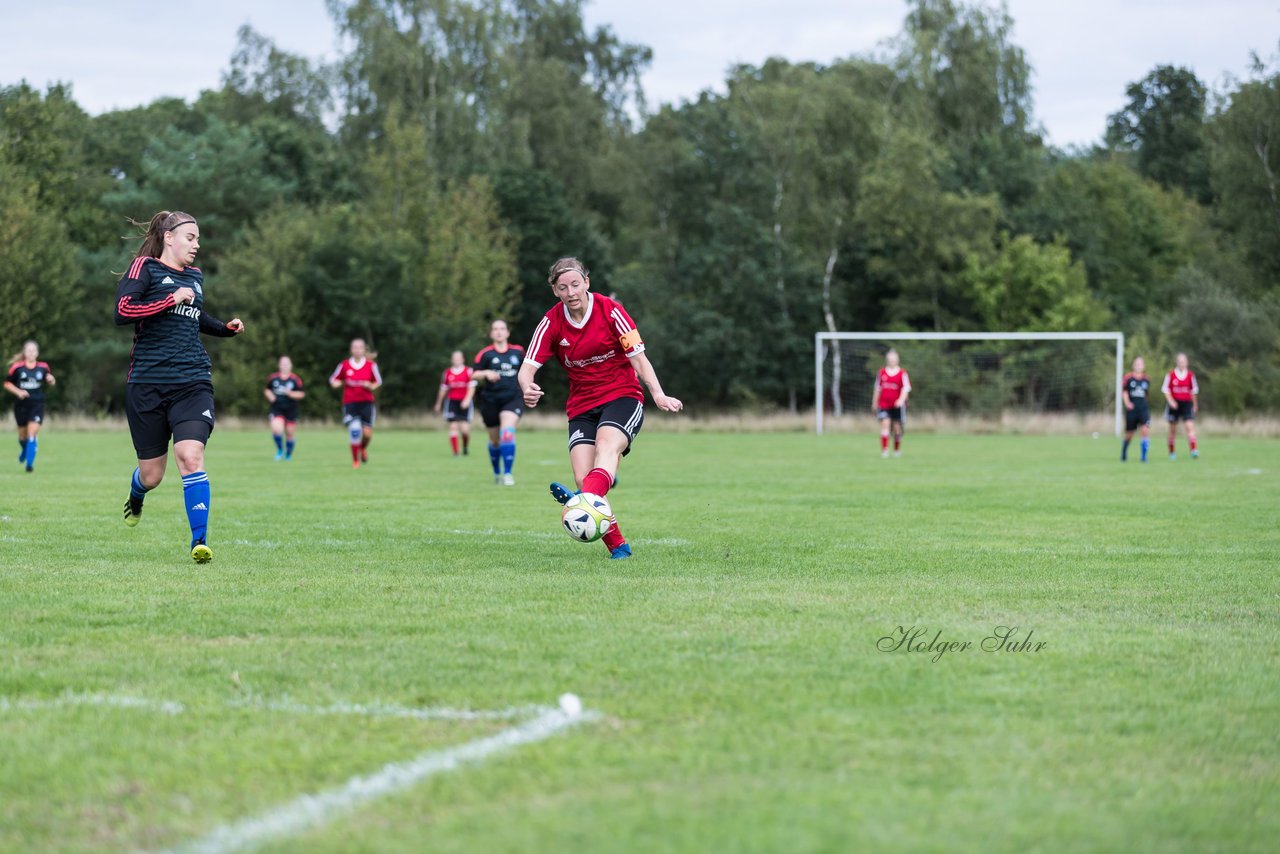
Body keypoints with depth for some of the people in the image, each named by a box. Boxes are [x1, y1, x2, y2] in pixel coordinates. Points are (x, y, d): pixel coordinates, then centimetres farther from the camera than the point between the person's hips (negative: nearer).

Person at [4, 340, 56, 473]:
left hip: (37, 405, 0)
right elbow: (7, 384, 3)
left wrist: (51, 380, -10)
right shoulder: (17, 367, -4)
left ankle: (29, 463, -12)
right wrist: (18, 392, -12)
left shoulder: (43, 367, 1)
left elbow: (51, 382, 14)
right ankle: (25, 450, 48)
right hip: (21, 405, 0)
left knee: (32, 434, -13)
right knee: (23, 435, 14)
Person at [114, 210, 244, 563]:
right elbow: (122, 310, -16)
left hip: (193, 383, 3)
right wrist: (172, 300, -17)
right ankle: (135, 496, 44)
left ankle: (199, 542, -18)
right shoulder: (145, 268, -1)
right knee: (151, 475, 6)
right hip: (148, 384, -3)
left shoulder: (195, 277, 18)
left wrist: (225, 328, 22)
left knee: (190, 456, -19)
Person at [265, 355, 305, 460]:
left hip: (291, 409, 0)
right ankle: (280, 450, 5)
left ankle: (288, 454, 31)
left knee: (290, 433, 7)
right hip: (276, 409, 0)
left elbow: (301, 394, -4)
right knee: (276, 429, -21)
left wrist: (290, 393, -20)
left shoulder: (295, 379, -5)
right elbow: (267, 390, 17)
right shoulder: (273, 378, 2)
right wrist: (270, 396, -4)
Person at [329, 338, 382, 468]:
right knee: (354, 433, -12)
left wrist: (371, 386, -11)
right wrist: (337, 383, -13)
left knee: (367, 433, -5)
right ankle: (355, 461, 8)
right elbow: (333, 380, 10)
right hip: (350, 403, -1)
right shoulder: (344, 365, 0)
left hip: (366, 402, 1)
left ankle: (363, 448, 32)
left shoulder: (371, 365, -1)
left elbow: (378, 382, 10)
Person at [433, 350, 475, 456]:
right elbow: (443, 389, 17)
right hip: (452, 402, 2)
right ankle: (455, 452, -1)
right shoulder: (447, 373, 7)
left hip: (464, 403, -2)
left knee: (465, 429, -9)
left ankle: (466, 446, 21)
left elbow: (472, 388, -6)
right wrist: (438, 404, 23)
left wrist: (467, 400, -20)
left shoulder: (468, 371, -2)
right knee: (453, 427, -7)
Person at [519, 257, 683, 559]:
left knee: (607, 445, -35)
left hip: (623, 396, -3)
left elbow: (638, 358, -4)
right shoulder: (551, 322, 0)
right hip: (582, 406, 3)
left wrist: (658, 394, -20)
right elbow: (528, 367, -5)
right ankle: (617, 546, -8)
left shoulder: (610, 311, -6)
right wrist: (527, 388, -29)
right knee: (583, 476, -17)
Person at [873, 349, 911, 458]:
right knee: (885, 424, -15)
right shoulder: (882, 373, 7)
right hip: (884, 404, 1)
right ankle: (884, 450, -18)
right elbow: (878, 388, 15)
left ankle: (897, 450, 25)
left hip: (897, 405, -1)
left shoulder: (902, 374, -2)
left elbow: (906, 388, -9)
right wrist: (875, 403, 18)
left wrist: (901, 400, -26)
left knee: (897, 427, 6)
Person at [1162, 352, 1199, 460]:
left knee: (1190, 426, -16)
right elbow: (1166, 389, -1)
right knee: (1173, 430, 9)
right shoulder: (1170, 375, -5)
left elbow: (1194, 391, 13)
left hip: (1186, 403, 1)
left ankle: (1194, 450, -23)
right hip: (1174, 404, -1)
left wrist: (1195, 405, 17)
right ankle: (1171, 453, 22)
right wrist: (1170, 401, -15)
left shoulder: (1190, 375, 2)